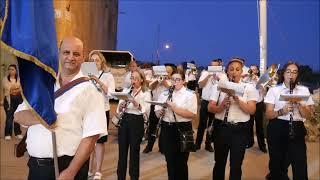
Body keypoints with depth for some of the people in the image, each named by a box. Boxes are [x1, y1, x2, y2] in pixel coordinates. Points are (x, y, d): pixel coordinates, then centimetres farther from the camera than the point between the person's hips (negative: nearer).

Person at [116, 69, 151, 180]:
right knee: (122, 150, 8)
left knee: (134, 151, 4)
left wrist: (137, 104, -33)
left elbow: (147, 110, -16)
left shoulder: (146, 93, -2)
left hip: (137, 122, -4)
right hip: (124, 121, 4)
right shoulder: (125, 91, 10)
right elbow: (119, 110, 5)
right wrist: (121, 106, -18)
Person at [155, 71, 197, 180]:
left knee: (181, 162, 6)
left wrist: (174, 108, -21)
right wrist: (159, 112, -13)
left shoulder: (190, 94, -5)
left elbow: (192, 114, -16)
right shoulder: (165, 94, 9)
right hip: (166, 129, 4)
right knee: (170, 161, 13)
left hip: (183, 129, -4)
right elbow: (157, 112, 11)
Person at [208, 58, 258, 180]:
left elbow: (251, 110, -10)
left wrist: (237, 99, -23)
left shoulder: (249, 88, 0)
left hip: (240, 130, -1)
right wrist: (221, 106, -21)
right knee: (219, 162, 15)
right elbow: (210, 108, -2)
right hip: (221, 128, 2)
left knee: (236, 165, 7)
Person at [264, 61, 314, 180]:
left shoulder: (304, 90, 8)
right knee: (277, 164, 7)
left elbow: (307, 115, 4)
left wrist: (299, 104, -14)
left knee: (300, 165, -4)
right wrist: (281, 111, -21)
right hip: (277, 130, -1)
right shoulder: (274, 90, 2)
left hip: (297, 130, 1)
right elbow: (268, 115, -3)